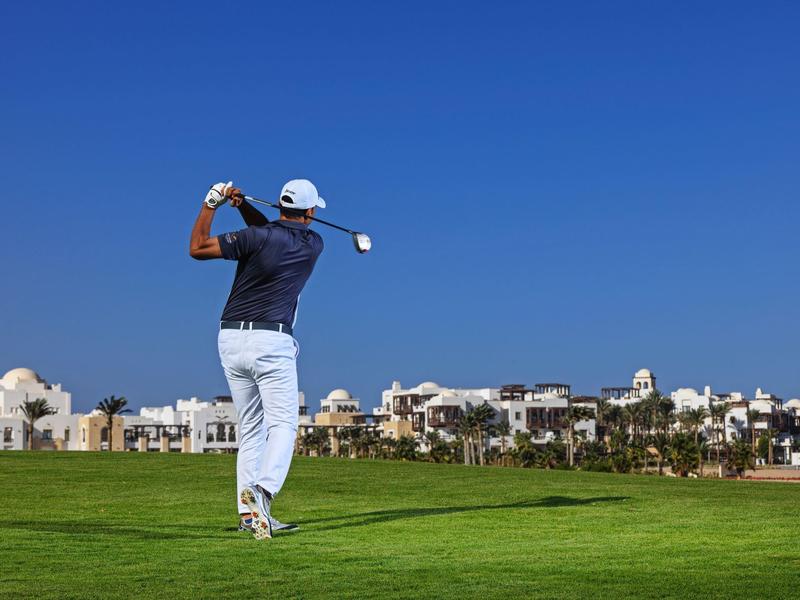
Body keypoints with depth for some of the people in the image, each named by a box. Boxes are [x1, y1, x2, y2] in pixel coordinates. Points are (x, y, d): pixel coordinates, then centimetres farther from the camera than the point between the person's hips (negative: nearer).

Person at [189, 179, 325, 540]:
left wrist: (211, 204, 6)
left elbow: (197, 248, -4)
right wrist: (243, 205, 10)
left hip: (231, 338, 3)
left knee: (251, 428, 11)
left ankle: (248, 513, 7)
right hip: (272, 341, -2)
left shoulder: (257, 238, -3)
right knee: (283, 424, -5)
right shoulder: (314, 245, 6)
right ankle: (262, 490, -31)